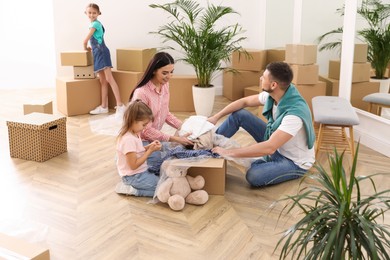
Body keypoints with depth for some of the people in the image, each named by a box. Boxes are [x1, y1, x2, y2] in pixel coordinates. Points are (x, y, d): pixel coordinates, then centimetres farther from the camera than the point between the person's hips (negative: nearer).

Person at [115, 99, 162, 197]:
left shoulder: (134, 134, 3)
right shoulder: (128, 139, -26)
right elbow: (133, 165, -24)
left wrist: (149, 146, -2)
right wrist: (150, 150, -19)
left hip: (141, 172, 10)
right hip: (134, 176, -10)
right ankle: (131, 189, -6)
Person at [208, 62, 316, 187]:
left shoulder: (294, 113, -37)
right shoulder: (272, 95, -13)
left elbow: (269, 148, -41)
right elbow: (244, 102, 2)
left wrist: (230, 153, -37)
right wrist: (216, 117, -5)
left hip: (296, 162, -7)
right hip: (277, 146, 7)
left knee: (254, 176, -33)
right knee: (239, 114, -3)